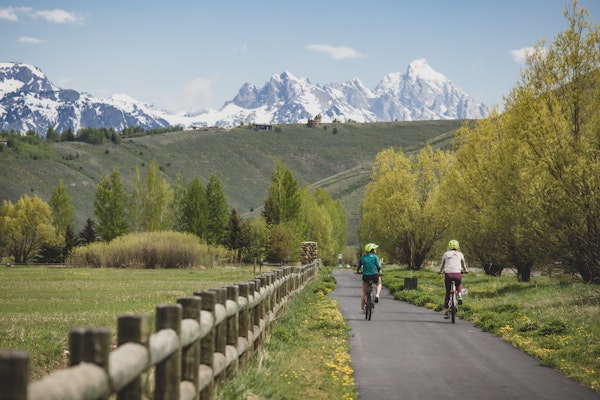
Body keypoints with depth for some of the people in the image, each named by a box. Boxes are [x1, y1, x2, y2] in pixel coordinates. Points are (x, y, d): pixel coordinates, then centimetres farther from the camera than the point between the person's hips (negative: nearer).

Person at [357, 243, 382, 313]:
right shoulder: (375, 257, -4)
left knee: (364, 293, 17)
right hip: (374, 276, -2)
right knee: (379, 283, 33)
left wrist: (358, 271, 34)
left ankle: (362, 309, 19)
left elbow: (359, 266, 13)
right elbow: (378, 266, -7)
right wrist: (379, 272, 14)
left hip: (365, 277, 2)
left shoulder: (362, 257, 5)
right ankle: (377, 295, 7)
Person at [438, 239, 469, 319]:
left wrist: (440, 271, 41)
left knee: (448, 293, 12)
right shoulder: (460, 254, 13)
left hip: (448, 274, 0)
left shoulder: (446, 254, 11)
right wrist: (466, 270, 48)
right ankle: (460, 296, 4)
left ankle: (446, 312, 11)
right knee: (459, 285, 34)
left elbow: (442, 264, 20)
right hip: (458, 274, 0)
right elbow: (463, 264, 27)